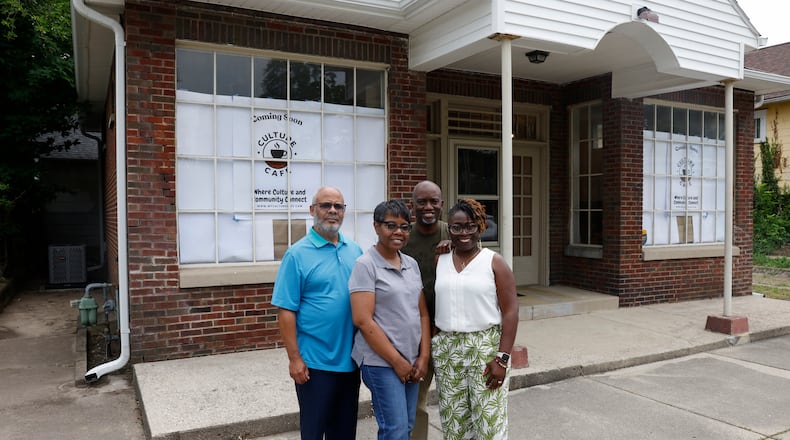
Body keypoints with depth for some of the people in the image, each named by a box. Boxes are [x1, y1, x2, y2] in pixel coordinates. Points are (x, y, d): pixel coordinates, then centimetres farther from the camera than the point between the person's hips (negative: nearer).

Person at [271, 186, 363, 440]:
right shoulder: (298, 254, -9)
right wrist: (294, 358, -15)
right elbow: (286, 310, -12)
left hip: (351, 358, 5)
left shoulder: (355, 251, 6)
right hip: (314, 361, -5)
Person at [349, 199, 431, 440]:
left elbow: (422, 313, 13)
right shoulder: (365, 265, -10)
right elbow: (363, 320, -15)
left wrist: (423, 357, 2)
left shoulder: (411, 264, 10)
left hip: (412, 362, 7)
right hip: (381, 362, -6)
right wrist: (397, 361, -13)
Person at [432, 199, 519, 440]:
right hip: (446, 350, 4)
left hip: (486, 348, -3)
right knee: (453, 418, 12)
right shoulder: (439, 261, 6)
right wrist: (429, 346, 2)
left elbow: (510, 312, -7)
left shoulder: (494, 262, -4)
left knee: (489, 418, 1)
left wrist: (502, 358, -14)